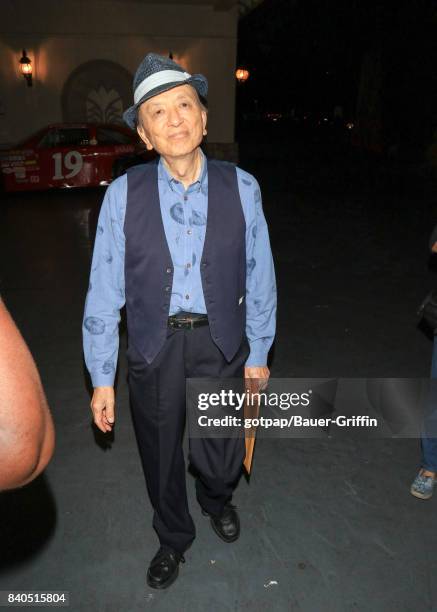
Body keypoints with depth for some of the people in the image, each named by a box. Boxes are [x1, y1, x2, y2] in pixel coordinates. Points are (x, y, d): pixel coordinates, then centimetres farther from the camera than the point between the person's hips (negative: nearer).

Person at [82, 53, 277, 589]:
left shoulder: (241, 189, -10)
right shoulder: (123, 194, -11)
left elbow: (258, 278, -2)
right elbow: (104, 289, -8)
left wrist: (258, 354, 4)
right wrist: (101, 377, -4)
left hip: (222, 344, 0)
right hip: (154, 347, 0)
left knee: (221, 459, 16)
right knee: (161, 459, 20)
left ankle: (216, 499, 57)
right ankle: (173, 538, 53)